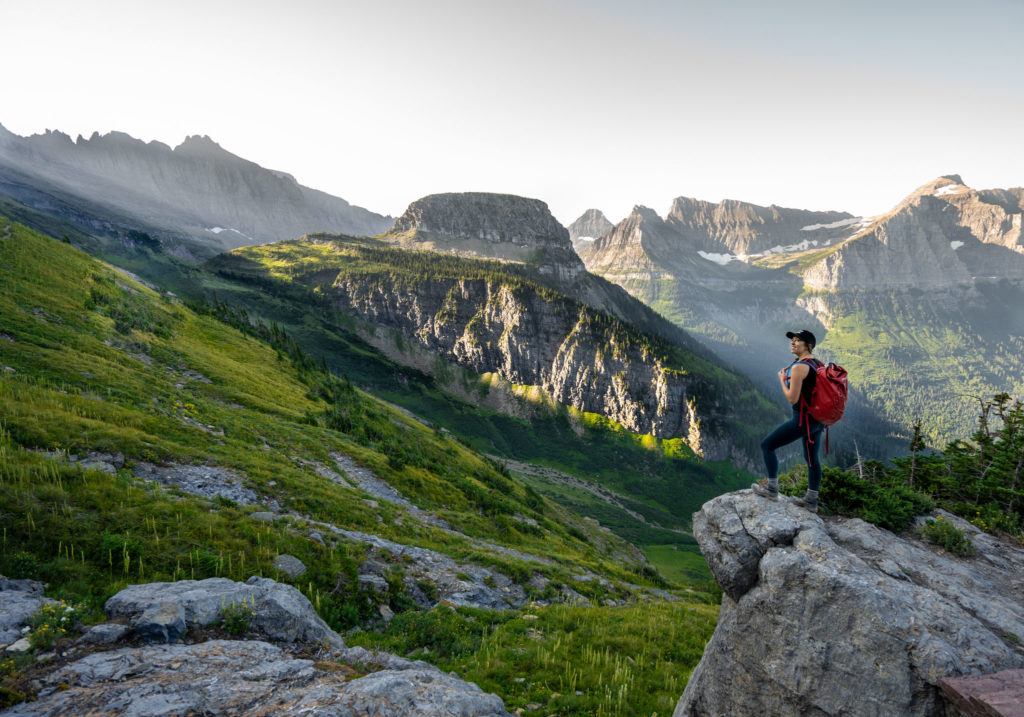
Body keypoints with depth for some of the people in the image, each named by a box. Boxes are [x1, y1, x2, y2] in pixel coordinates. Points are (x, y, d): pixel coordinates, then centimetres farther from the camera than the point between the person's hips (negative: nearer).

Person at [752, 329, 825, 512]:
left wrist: (782, 380, -8)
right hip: (818, 419, 9)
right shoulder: (817, 364, 8)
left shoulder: (798, 367, -20)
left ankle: (772, 489, 8)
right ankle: (811, 500, 28)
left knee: (767, 445, 1)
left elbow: (792, 399, -21)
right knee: (811, 458, 18)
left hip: (803, 419, -9)